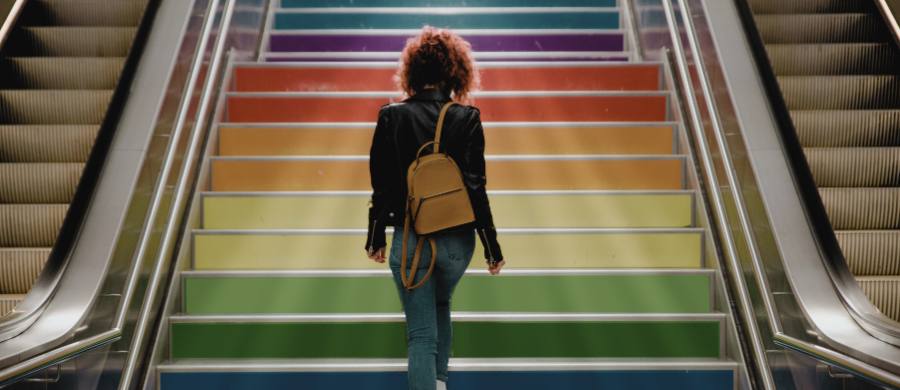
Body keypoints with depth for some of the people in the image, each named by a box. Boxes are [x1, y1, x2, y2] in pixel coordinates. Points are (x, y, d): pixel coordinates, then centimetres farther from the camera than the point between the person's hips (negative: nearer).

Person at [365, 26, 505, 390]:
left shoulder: (392, 117, -5)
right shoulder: (467, 118, -8)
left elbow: (381, 186, -2)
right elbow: (475, 188, -9)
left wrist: (375, 238, 10)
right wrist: (492, 248, -2)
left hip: (410, 240, -1)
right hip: (457, 240, 2)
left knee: (421, 332, 8)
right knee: (441, 305, 30)